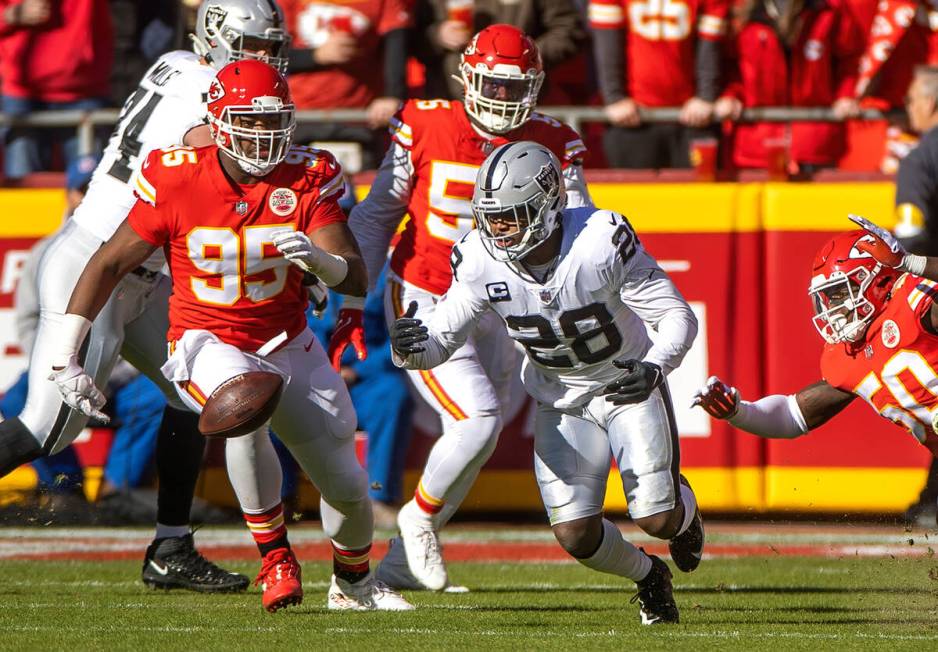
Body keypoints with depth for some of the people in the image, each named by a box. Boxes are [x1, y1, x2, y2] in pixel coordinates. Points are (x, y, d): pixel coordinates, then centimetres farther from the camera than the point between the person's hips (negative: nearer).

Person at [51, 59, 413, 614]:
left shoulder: (308, 179, -12)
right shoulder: (177, 181, -16)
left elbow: (356, 279, -16)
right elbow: (110, 264, -8)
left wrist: (317, 258, -40)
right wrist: (66, 357, -11)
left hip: (287, 344, 3)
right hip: (207, 343, -3)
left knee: (346, 485, 7)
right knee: (246, 419, -37)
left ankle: (355, 581, 39)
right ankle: (275, 556, -18)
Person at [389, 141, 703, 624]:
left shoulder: (602, 242, -29)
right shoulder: (481, 260, -20)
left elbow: (678, 316, -22)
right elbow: (441, 338, -15)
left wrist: (655, 368, -41)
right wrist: (410, 348, -39)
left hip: (629, 386, -3)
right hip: (560, 400, 3)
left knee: (656, 520, -12)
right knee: (575, 535, -10)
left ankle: (684, 508, 30)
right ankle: (647, 576, 26)